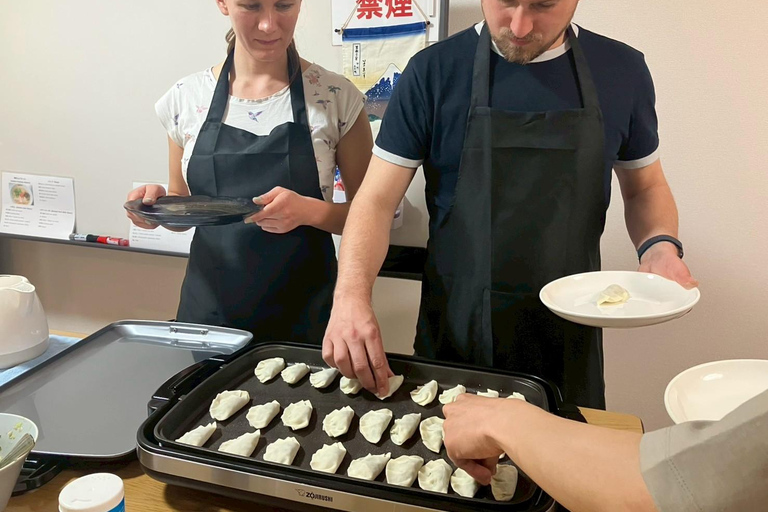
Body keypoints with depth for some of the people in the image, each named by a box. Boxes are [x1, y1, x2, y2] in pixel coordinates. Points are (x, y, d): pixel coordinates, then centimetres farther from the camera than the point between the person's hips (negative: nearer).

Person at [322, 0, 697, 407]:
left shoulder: (622, 70, 1)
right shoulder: (434, 71, -7)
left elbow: (645, 187, 13)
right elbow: (377, 200, -9)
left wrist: (660, 245, -8)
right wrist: (351, 296, -25)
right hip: (454, 335, -1)